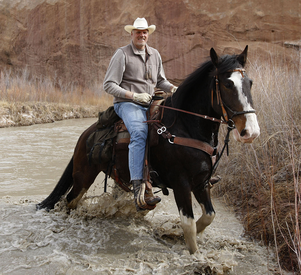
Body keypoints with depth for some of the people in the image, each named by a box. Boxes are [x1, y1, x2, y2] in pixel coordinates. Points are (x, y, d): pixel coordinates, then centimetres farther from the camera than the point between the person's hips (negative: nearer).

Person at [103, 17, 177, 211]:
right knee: (140, 133, -34)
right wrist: (134, 96, -18)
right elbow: (109, 85, -8)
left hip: (150, 104, 7)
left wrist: (173, 88, 3)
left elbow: (160, 81, 26)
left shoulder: (155, 54, 16)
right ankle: (139, 189, -43)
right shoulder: (122, 54, -3)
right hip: (127, 104, -6)